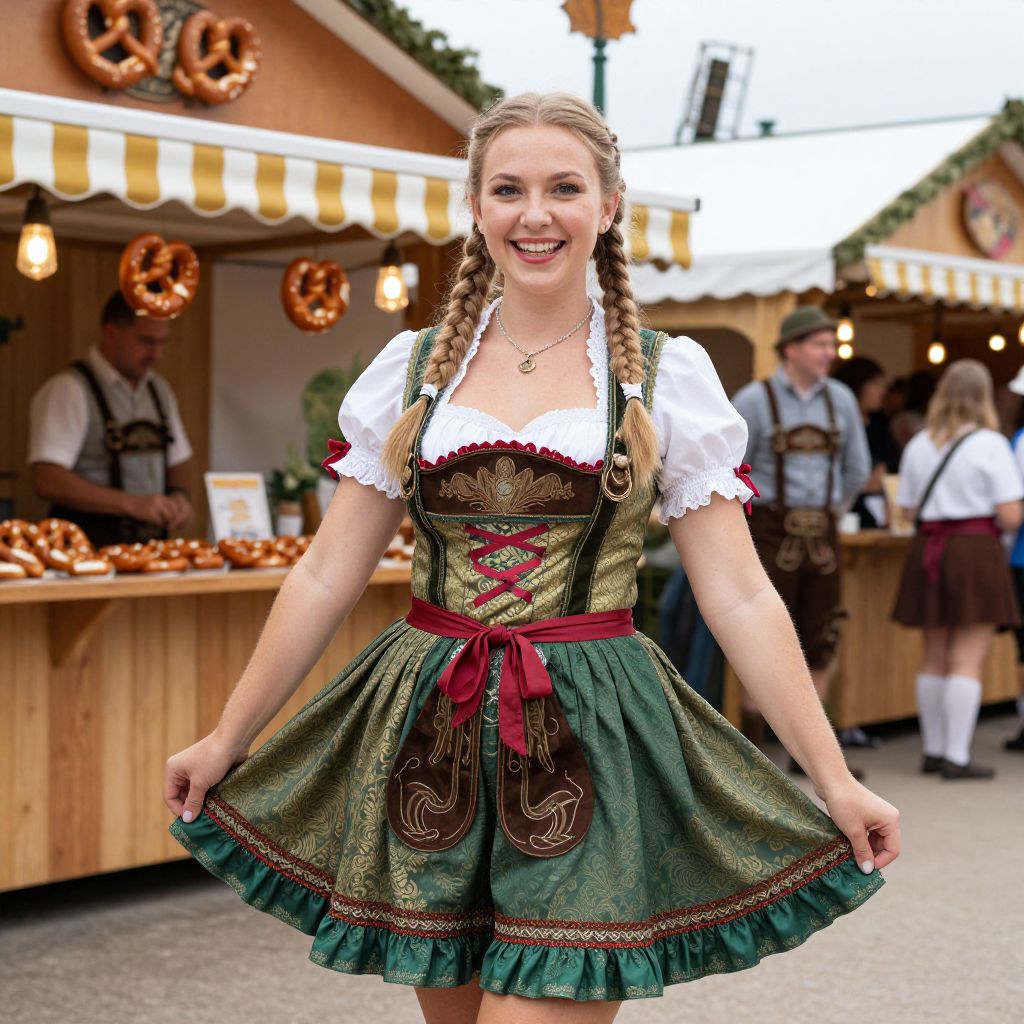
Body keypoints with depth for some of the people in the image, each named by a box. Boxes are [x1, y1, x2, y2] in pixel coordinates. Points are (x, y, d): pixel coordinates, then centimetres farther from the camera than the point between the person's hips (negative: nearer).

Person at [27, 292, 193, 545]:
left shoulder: (159, 389, 15)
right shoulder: (69, 389, -7)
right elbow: (48, 481, -15)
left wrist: (180, 495, 3)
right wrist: (132, 503, -18)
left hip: (151, 548, 6)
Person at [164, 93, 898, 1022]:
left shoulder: (667, 378, 2)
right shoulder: (414, 369, 7)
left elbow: (741, 597, 1)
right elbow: (326, 577, 10)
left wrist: (835, 781, -2)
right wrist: (228, 739, 11)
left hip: (589, 737, -2)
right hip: (428, 734, 3)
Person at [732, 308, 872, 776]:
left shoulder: (840, 399, 6)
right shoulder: (754, 399, -8)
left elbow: (857, 469, 18)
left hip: (821, 538, 5)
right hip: (770, 537, -5)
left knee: (821, 646, 5)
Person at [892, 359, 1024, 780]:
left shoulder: (918, 445, 6)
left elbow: (909, 510, 9)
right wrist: (983, 513, 12)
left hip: (928, 548, 5)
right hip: (975, 549, -5)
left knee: (934, 657, 14)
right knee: (968, 660, -3)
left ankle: (933, 750, 20)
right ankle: (956, 756, -5)